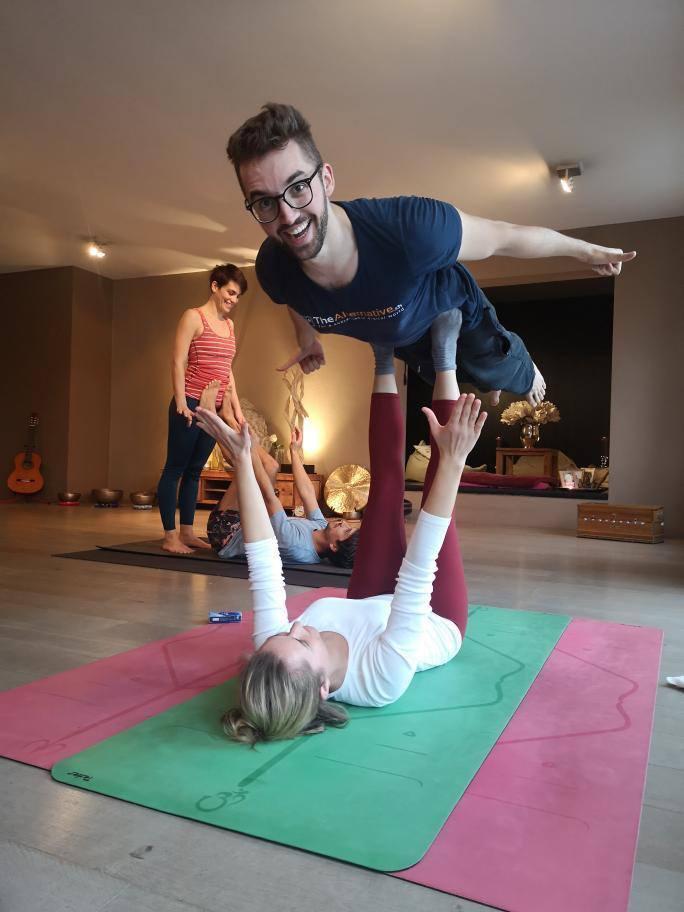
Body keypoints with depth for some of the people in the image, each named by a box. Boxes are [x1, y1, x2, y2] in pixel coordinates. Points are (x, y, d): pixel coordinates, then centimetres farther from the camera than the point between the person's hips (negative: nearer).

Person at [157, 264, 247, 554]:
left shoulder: (229, 324, 17)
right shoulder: (194, 317, -4)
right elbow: (178, 362, -10)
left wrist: (236, 408, 14)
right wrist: (181, 403, -17)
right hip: (191, 404, -7)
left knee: (194, 470, 11)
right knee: (175, 468, -1)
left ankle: (187, 532, 17)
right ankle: (170, 536, 3)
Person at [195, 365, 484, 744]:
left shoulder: (272, 661, -34)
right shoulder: (381, 678, -46)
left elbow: (264, 567, -29)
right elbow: (417, 575, -49)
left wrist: (242, 462, -29)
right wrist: (452, 462, -50)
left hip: (366, 609, 3)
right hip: (439, 621, -3)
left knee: (386, 481, -4)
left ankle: (387, 363, 14)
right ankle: (444, 366, 12)